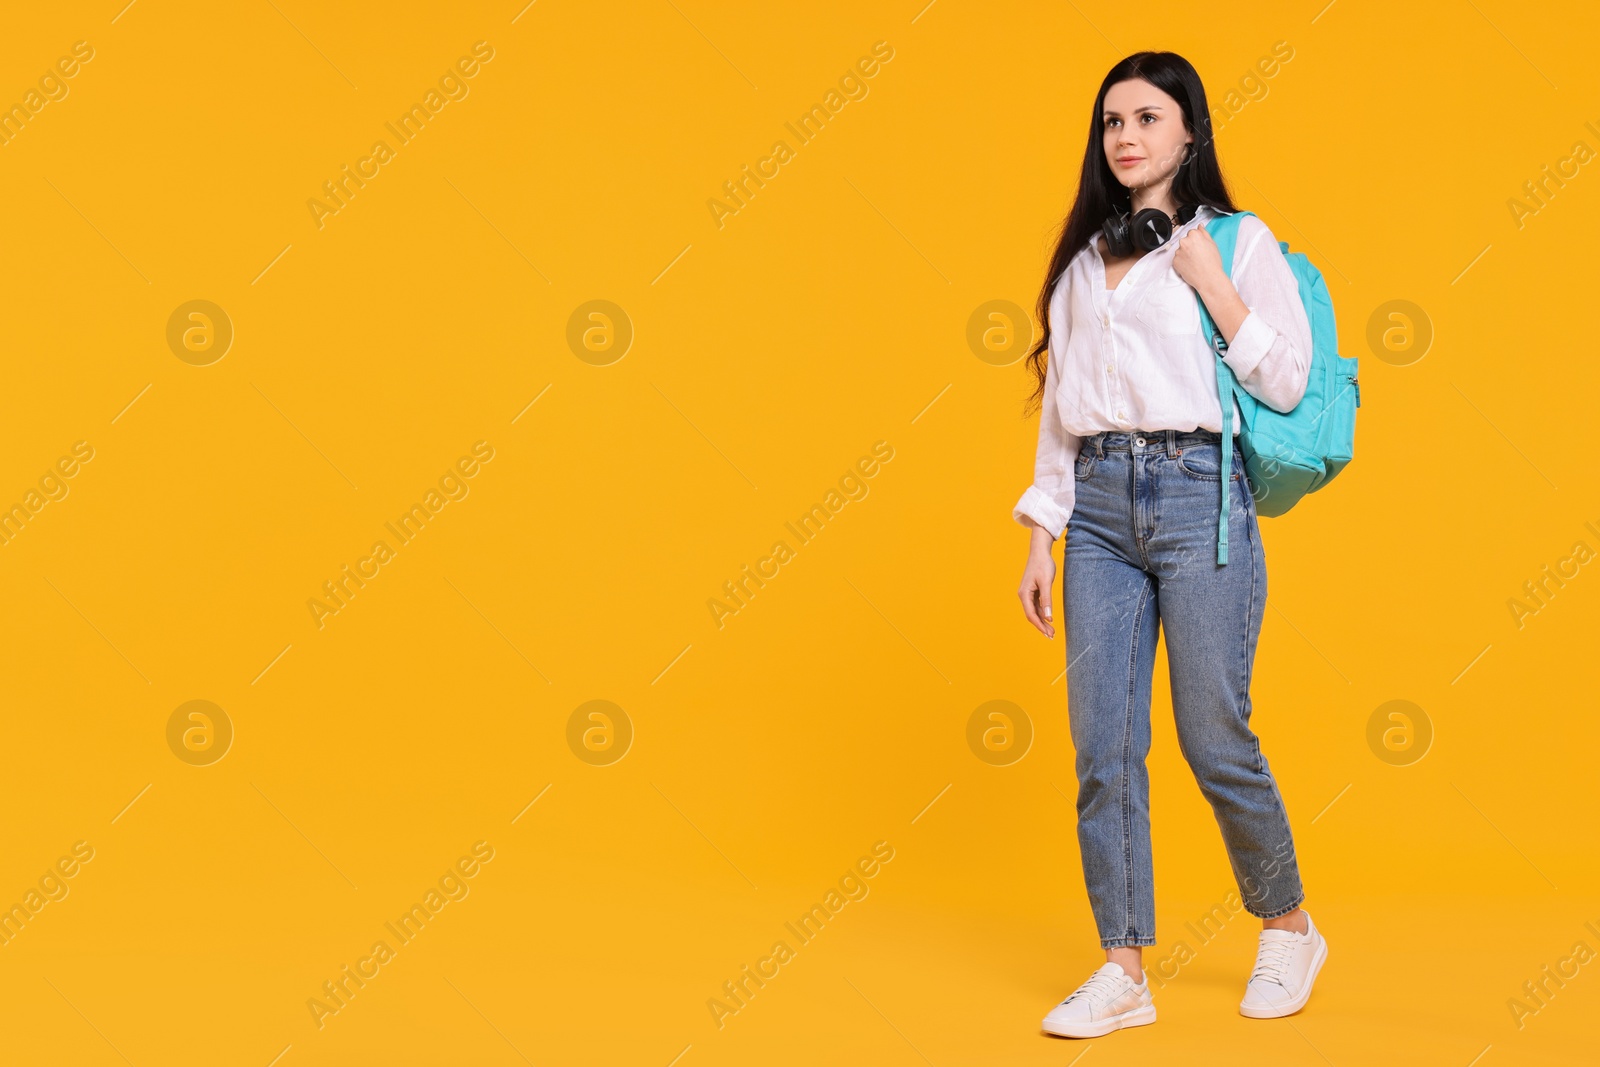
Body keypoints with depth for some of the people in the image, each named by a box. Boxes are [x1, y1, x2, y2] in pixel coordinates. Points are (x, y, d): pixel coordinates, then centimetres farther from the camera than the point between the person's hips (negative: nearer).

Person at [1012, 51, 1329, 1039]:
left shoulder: (1238, 241, 4)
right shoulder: (1084, 263, 16)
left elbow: (1287, 385, -4)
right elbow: (1059, 408, 15)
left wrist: (1212, 285, -9)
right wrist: (1041, 538, 10)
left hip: (1199, 496, -4)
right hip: (1100, 509, 4)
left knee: (1215, 737, -1)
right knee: (1102, 745, 0)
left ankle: (1290, 930, 23)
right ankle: (1124, 972, 9)